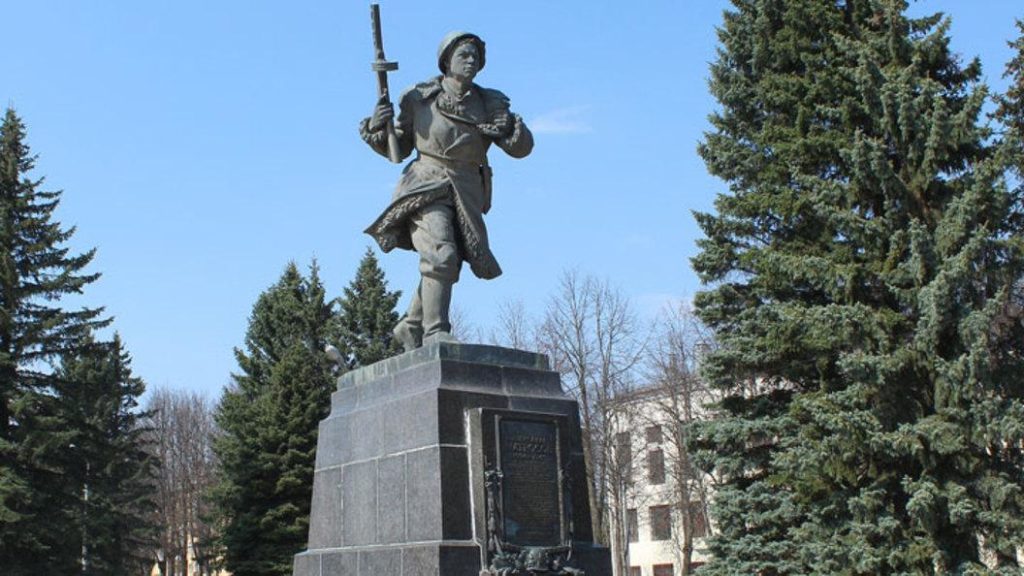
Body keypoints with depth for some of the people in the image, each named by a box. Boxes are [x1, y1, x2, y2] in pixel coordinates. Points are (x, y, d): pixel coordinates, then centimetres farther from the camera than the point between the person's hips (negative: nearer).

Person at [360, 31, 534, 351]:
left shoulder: (489, 104, 6)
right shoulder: (419, 98, -1)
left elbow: (522, 148, 1)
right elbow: (397, 148, 8)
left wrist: (510, 127, -19)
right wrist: (376, 128, -11)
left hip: (465, 196, 5)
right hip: (426, 189, -4)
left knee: (447, 268, 13)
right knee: (441, 255, -26)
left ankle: (410, 326, 32)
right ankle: (435, 331, -24)